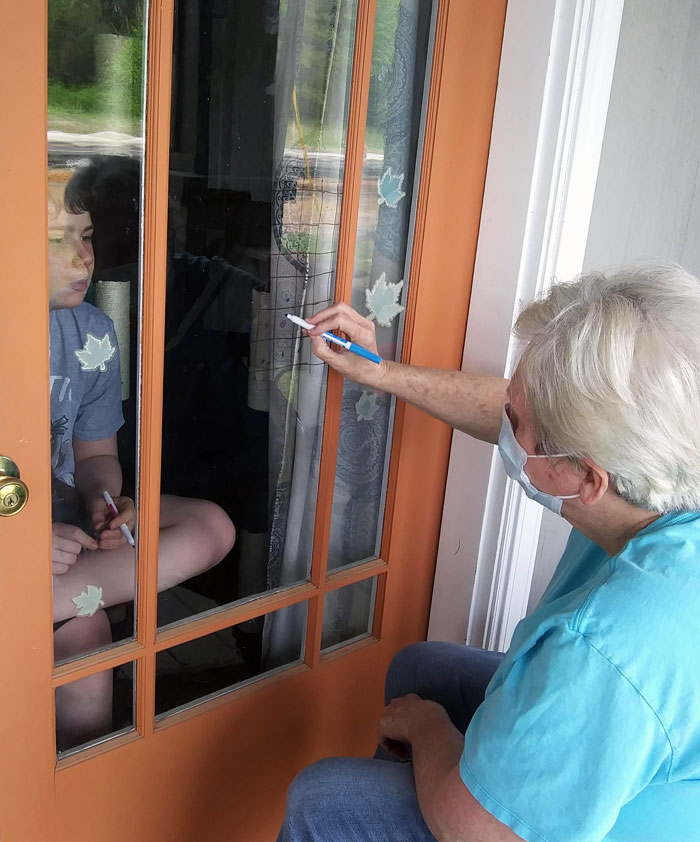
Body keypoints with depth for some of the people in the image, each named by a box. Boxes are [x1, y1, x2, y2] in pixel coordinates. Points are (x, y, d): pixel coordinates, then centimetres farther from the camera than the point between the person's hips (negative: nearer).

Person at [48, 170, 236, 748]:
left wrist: (105, 504, -15)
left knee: (210, 527, -13)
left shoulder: (92, 334, -1)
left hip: (59, 506, 6)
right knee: (82, 627, -30)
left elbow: (95, 454, 8)